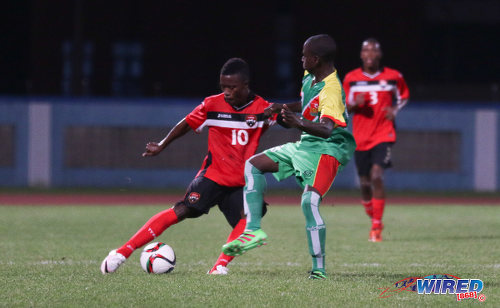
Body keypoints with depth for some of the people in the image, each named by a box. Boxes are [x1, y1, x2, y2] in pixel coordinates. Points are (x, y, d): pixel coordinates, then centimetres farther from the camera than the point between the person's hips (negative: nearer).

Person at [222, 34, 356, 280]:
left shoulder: (331, 91, -24)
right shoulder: (309, 78, 4)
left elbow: (327, 128, -40)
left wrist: (299, 123, -57)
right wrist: (281, 109, 15)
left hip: (327, 148, -10)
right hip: (305, 145, 10)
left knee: (309, 200, -27)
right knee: (253, 165, 10)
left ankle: (319, 268, -20)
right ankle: (253, 230, 2)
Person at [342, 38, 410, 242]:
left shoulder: (393, 77, 1)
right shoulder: (351, 79, 3)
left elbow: (404, 97, 16)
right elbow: (344, 108, 10)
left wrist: (395, 109, -6)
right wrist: (354, 104, -13)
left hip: (383, 135, -2)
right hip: (360, 138, 2)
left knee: (377, 175, -19)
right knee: (365, 183, 6)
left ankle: (377, 226, -14)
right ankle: (373, 219, 32)